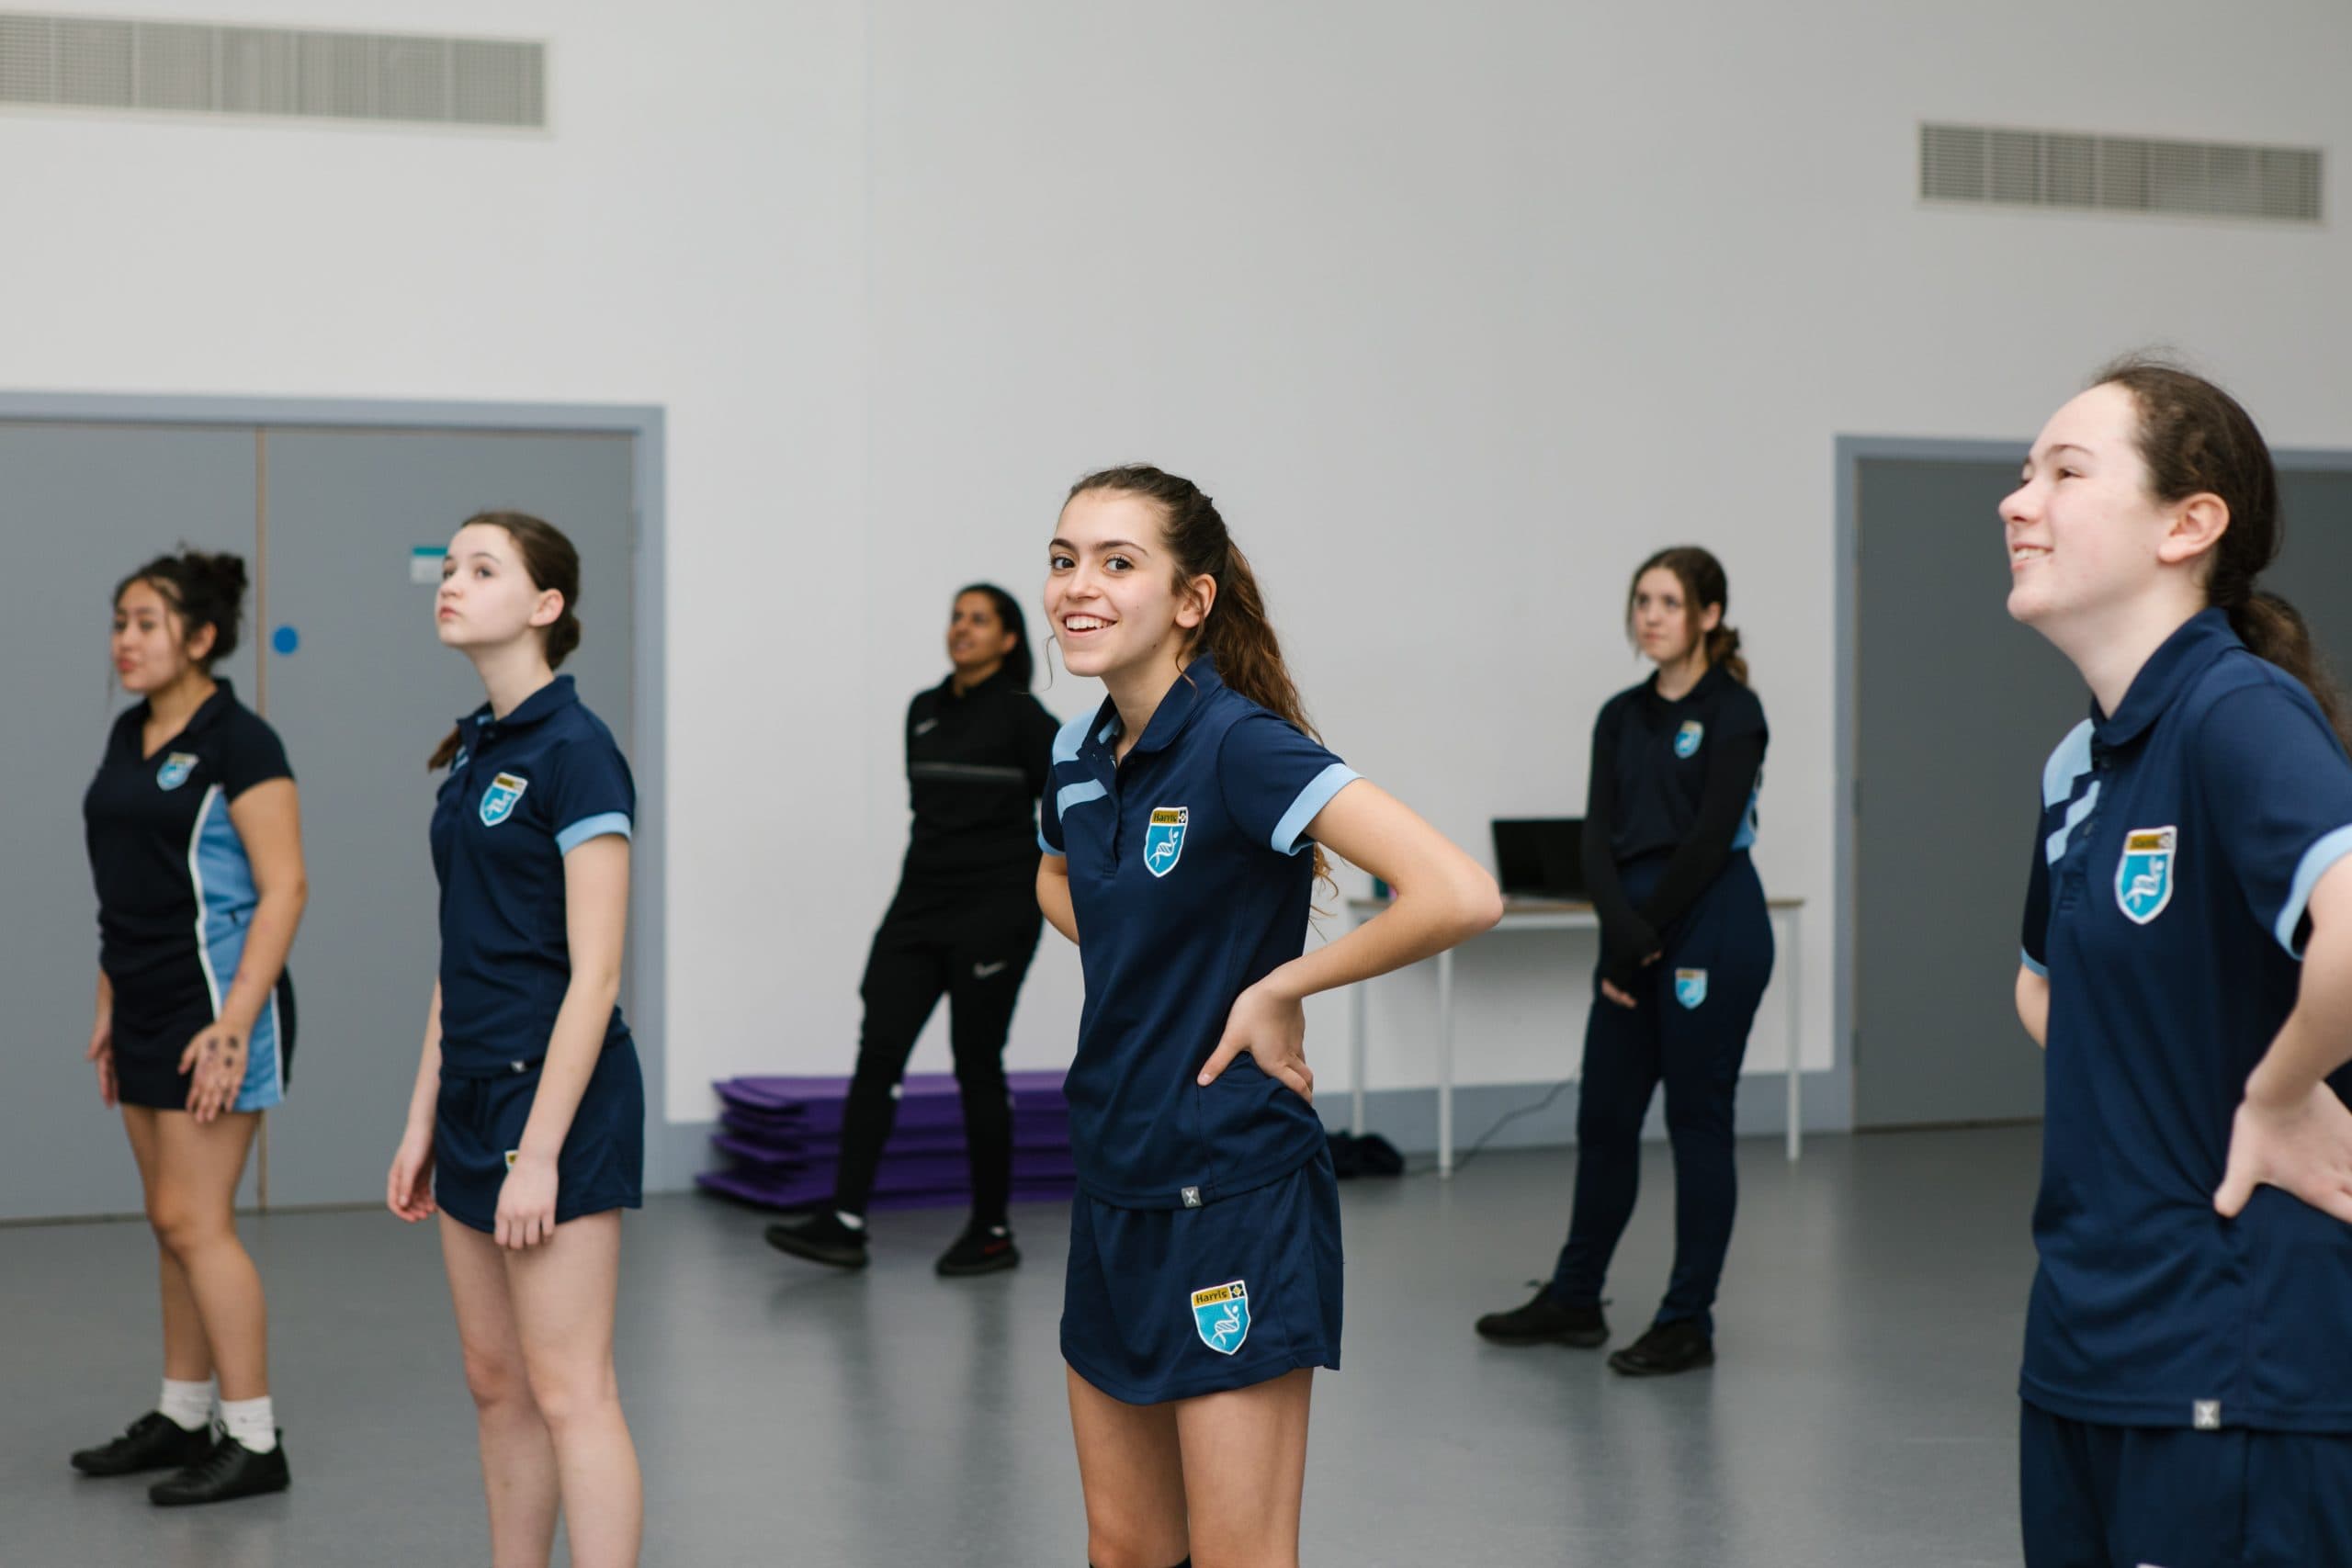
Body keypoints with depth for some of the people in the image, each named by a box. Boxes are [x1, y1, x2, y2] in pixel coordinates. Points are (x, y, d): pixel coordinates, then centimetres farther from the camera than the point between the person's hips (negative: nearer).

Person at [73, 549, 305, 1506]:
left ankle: (256, 1444, -1)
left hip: (214, 1004, -8)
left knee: (192, 1218, -8)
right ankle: (182, 1418, 23)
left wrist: (234, 1023, -21)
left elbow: (283, 888, -17)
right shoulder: (129, 736, 12)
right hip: (146, 1009, 8)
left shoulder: (237, 742, -13)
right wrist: (109, 1011, 17)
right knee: (175, 1220, 13)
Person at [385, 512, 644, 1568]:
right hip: (474, 1089, 9)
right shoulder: (473, 750, 14)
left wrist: (539, 1151, -20)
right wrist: (423, 1122, 15)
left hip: (556, 1092, -9)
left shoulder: (574, 751, -13)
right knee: (495, 1384, 13)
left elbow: (594, 975, -17)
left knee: (567, 1392, -6)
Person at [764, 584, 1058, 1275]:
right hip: (919, 906, 6)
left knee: (977, 1063, 0)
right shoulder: (923, 711, 12)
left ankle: (993, 1231, 13)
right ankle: (844, 1223, -8)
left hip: (994, 910, -6)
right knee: (879, 1050, -5)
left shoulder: (1021, 717, -6)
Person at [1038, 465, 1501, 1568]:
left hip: (1233, 1198, -8)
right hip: (1114, 1189, 8)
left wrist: (1277, 991, -17)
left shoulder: (1241, 745, -18)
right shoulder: (1078, 755, 5)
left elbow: (1459, 896, -30)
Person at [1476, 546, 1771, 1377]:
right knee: (1604, 1115, 13)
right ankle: (1574, 1298, 26)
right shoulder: (1622, 716, 12)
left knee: (1697, 1120, 0)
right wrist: (1621, 932, -12)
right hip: (1634, 934, 7)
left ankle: (1688, 1322, 8)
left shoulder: (1732, 710, -8)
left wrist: (1644, 941, -12)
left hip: (1709, 931, -7)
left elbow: (1710, 840, -15)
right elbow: (1599, 836, 4)